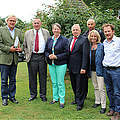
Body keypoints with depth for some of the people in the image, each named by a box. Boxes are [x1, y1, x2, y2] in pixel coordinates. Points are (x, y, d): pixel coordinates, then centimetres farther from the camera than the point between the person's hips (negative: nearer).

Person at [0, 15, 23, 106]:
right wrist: (9, 49, -16)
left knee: (13, 80, 12)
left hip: (15, 59, 4)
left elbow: (22, 43, 14)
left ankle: (12, 96, 23)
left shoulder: (19, 32, 13)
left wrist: (20, 48, -7)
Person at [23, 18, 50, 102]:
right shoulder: (28, 33, 10)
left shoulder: (46, 32, 9)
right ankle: (33, 94, 19)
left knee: (43, 77, 4)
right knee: (32, 77, 5)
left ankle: (43, 95, 16)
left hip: (42, 57, -1)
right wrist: (27, 54, 3)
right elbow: (24, 45, 14)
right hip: (32, 57, 1)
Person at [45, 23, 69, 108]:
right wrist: (49, 56, -8)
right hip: (51, 64, 5)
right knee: (54, 82, 13)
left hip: (61, 64, -5)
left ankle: (62, 101, 10)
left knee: (60, 83, -1)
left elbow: (66, 53, -10)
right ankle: (55, 98, 27)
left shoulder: (64, 40, -5)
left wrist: (56, 56, -17)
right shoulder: (49, 40, 10)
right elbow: (46, 51, 13)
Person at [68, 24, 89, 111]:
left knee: (80, 86, 2)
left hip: (79, 68, -6)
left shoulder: (84, 40, -9)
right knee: (74, 85, 15)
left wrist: (83, 68, -18)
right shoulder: (69, 40, 12)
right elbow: (67, 52, 14)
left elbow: (85, 55, -14)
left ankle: (80, 103, 14)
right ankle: (77, 99, 31)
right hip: (71, 67, 6)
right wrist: (68, 65, 8)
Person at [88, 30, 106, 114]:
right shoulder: (89, 46, 8)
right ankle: (97, 102, 31)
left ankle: (103, 106, 4)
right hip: (92, 70, 5)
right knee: (96, 87, 17)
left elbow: (104, 57, -2)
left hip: (99, 69, -5)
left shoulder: (101, 46, -5)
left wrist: (103, 67, -7)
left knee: (101, 88, -4)